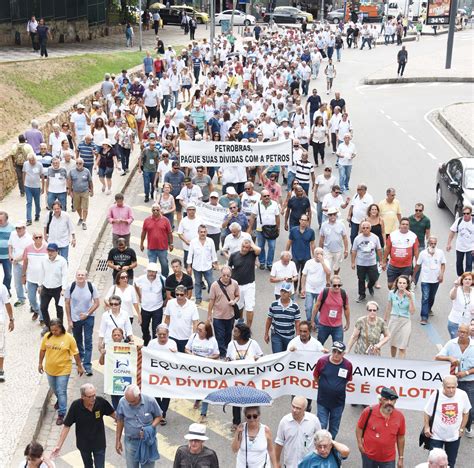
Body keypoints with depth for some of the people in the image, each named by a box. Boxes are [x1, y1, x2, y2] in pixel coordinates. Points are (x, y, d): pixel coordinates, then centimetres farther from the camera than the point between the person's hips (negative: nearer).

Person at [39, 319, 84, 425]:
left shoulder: (69, 338, -17)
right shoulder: (47, 337, -8)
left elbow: (76, 353, -8)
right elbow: (42, 350, 6)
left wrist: (79, 366, -3)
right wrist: (40, 363, 11)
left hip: (63, 370, -4)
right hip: (50, 369, 4)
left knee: (61, 392, -2)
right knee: (54, 389, 25)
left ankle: (61, 414, 7)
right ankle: (60, 400, 54)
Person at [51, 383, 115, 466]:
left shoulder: (101, 402, -23)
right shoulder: (75, 406, -25)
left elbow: (113, 414, -5)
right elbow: (67, 426, -16)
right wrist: (59, 445, -16)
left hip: (99, 443, 0)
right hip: (84, 444, 0)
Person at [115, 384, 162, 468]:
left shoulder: (150, 401, -17)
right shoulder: (122, 402, -13)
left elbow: (158, 416, -1)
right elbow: (120, 421, 1)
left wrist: (150, 428, -19)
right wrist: (118, 441, 7)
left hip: (148, 441, -1)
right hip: (130, 442, 1)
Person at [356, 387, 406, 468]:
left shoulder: (400, 416, -9)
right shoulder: (369, 411, -14)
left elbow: (400, 437, 2)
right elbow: (359, 427, 1)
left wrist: (401, 457, 6)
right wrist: (360, 444, -7)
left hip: (388, 459, 0)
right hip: (369, 455, 0)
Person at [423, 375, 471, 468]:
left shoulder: (462, 395, -15)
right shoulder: (436, 395, -21)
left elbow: (466, 412, 3)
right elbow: (427, 413, -7)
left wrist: (462, 429, 4)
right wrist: (426, 427, -8)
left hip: (454, 436, 3)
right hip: (436, 435, -2)